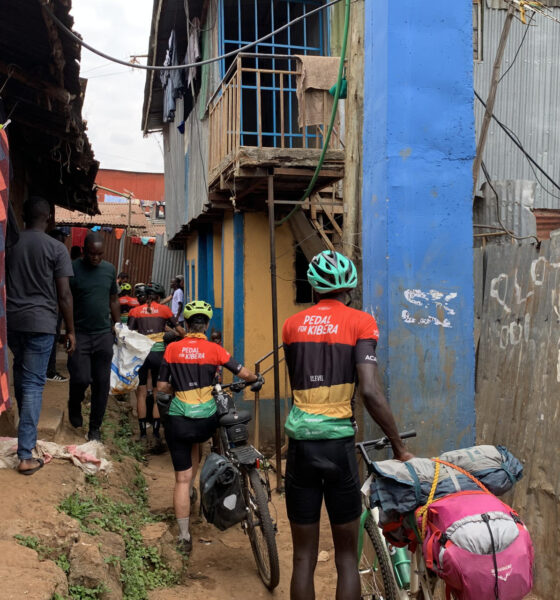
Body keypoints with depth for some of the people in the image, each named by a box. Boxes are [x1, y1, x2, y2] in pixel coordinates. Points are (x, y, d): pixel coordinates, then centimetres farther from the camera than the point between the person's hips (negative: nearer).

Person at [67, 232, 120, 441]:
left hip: (103, 334, 4)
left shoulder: (109, 269, 7)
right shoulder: (73, 268, -6)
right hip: (79, 334, -3)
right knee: (81, 379, -9)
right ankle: (74, 407, 25)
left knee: (102, 383, 4)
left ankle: (95, 427, 18)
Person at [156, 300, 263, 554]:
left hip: (177, 420, 0)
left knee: (182, 479, 7)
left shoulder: (172, 349, -1)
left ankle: (184, 537, 10)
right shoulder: (214, 349, -4)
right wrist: (257, 379, 19)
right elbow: (244, 373, -2)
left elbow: (162, 387, 2)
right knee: (194, 443, 37)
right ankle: (191, 490, 35)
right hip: (206, 421, 1)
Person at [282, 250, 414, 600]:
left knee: (304, 558, 11)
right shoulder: (360, 322, -3)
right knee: (347, 558, 10)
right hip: (338, 444, -3)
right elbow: (370, 391, -13)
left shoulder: (293, 324, 9)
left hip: (300, 443, 3)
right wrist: (399, 446, -5)